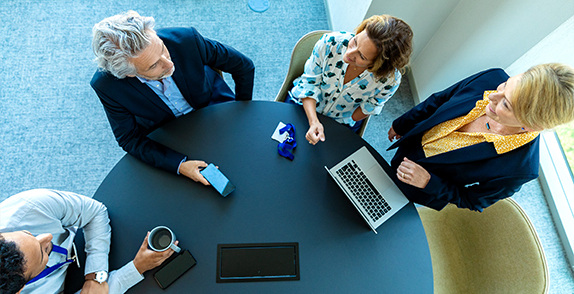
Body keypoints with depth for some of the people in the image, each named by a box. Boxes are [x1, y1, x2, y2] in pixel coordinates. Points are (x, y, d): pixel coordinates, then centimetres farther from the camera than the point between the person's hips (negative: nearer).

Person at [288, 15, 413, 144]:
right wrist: (313, 121, -32)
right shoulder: (330, 43, -31)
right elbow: (309, 82, -20)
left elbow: (369, 107, -9)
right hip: (306, 104, 1)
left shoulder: (390, 79, -30)